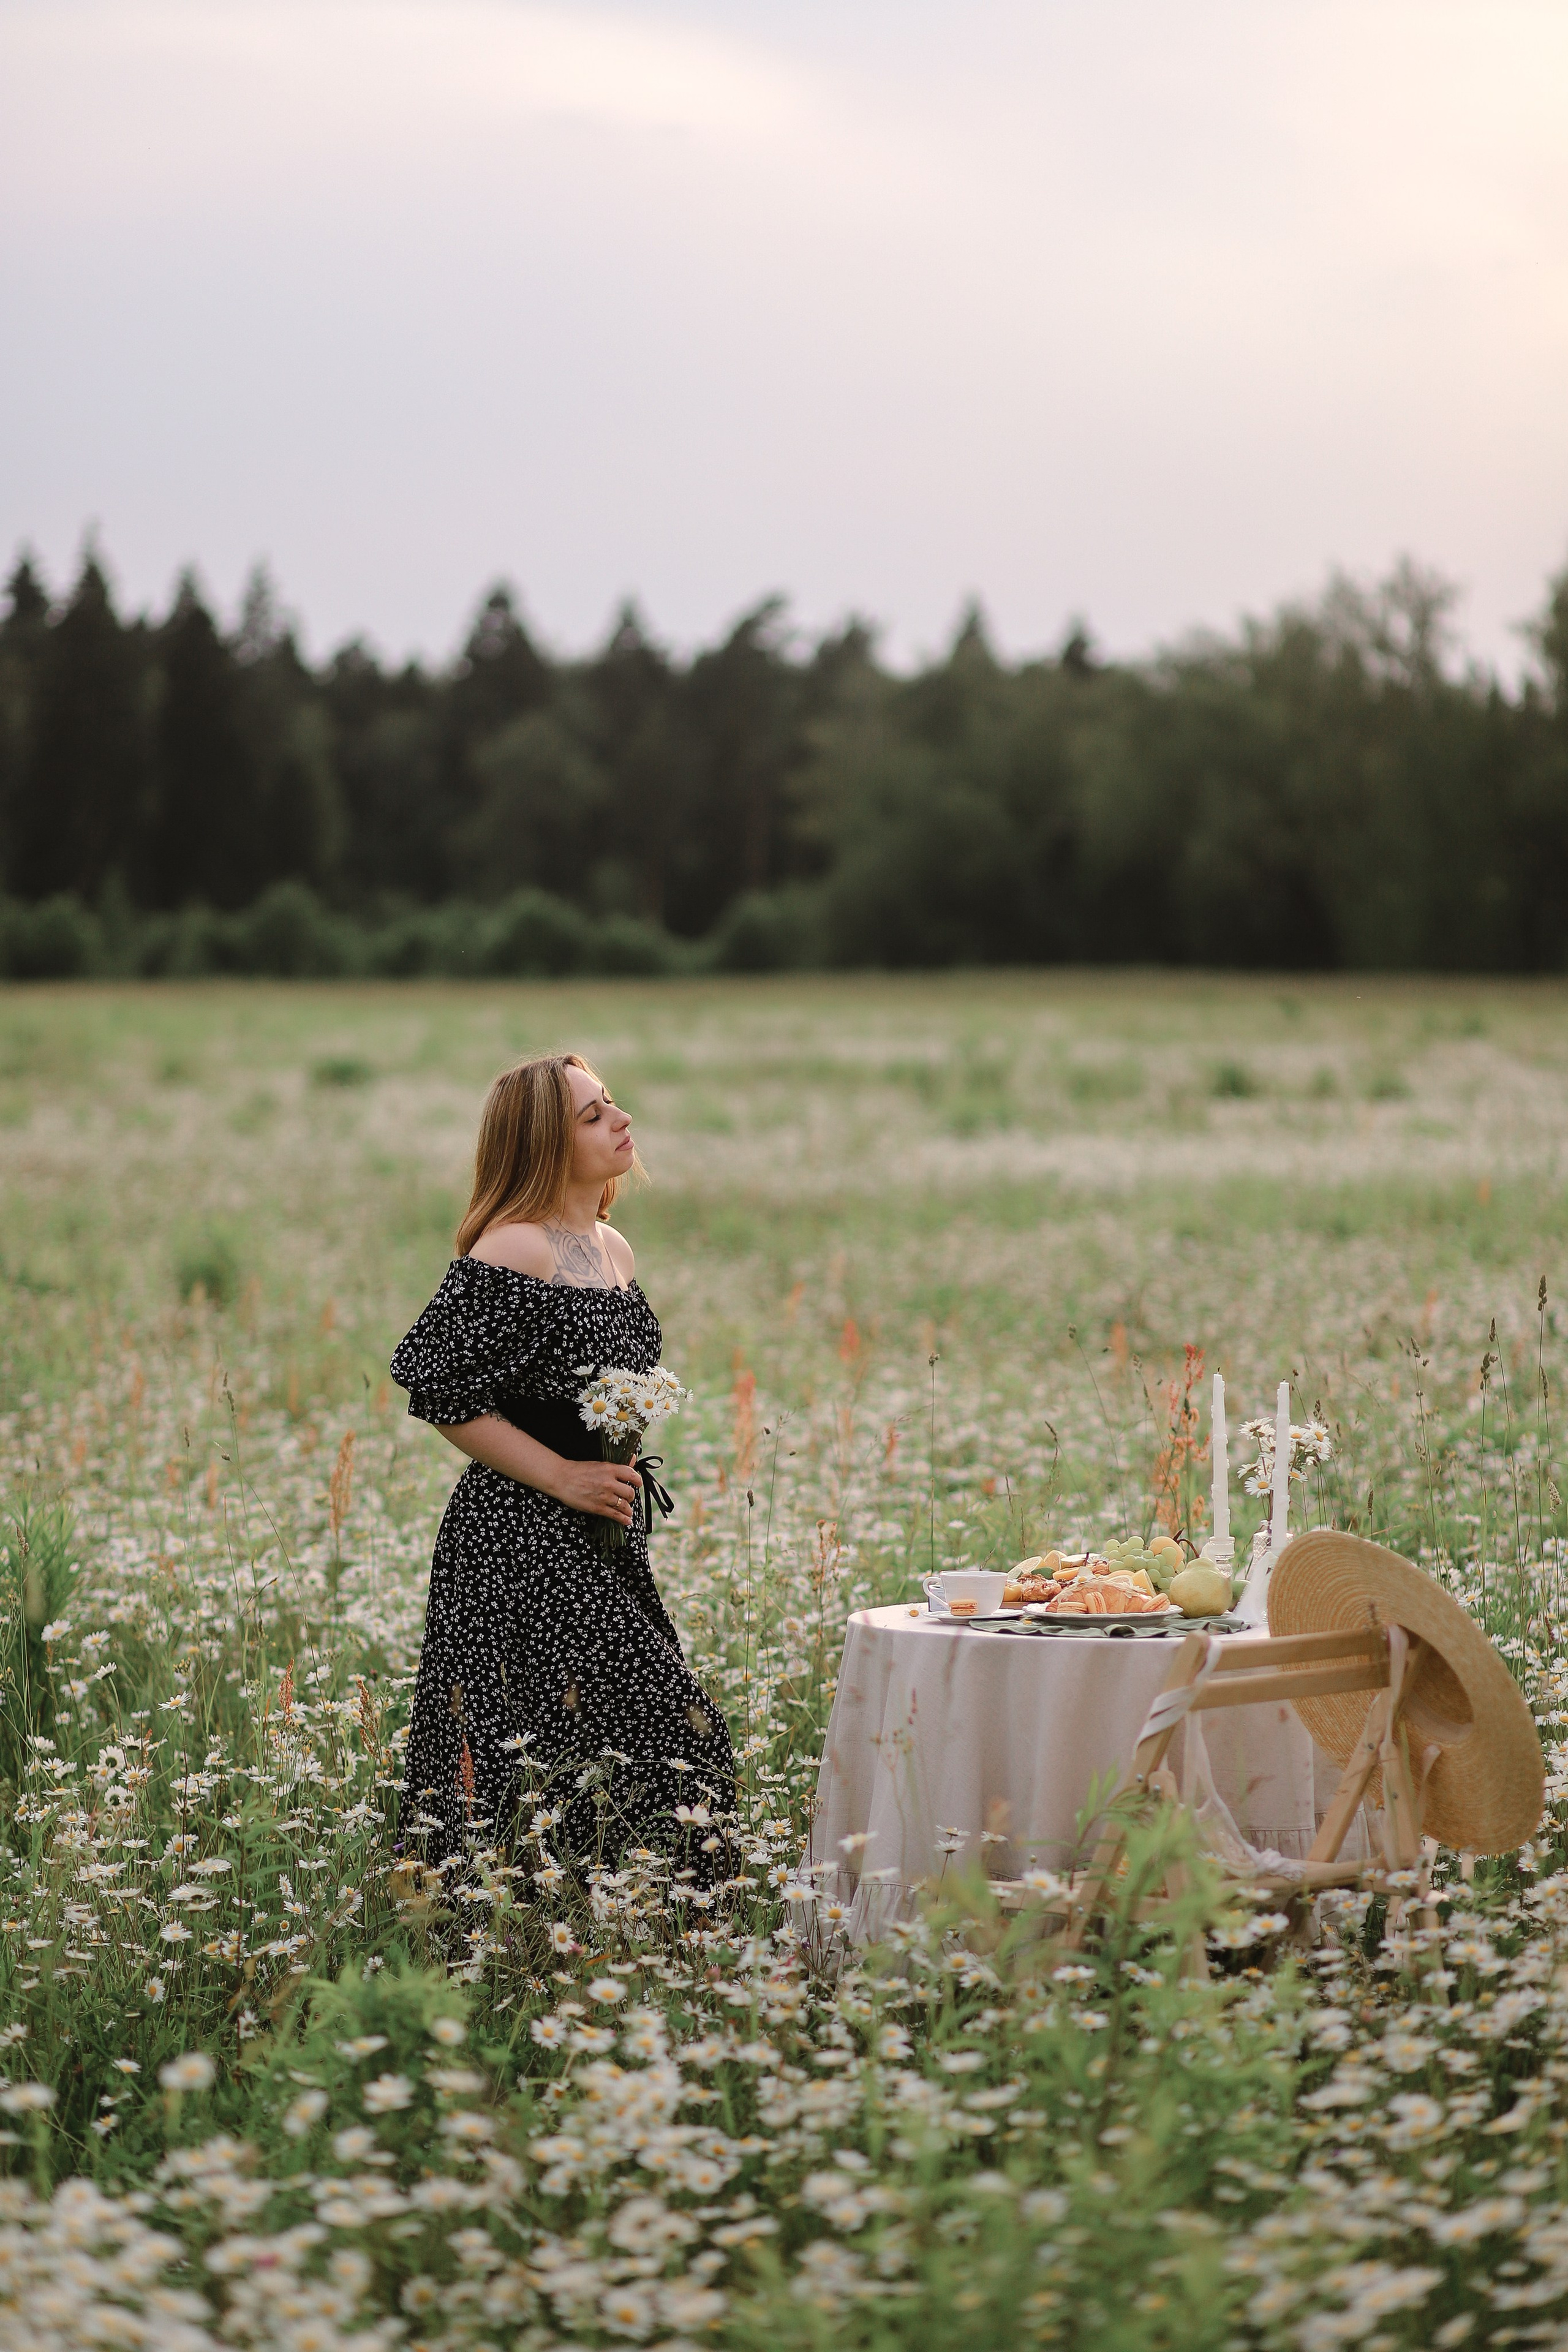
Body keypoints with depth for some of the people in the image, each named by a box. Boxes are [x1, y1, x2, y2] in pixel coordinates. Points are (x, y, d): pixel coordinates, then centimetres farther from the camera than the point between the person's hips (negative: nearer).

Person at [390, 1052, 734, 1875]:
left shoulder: (614, 1250, 12)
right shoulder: (512, 1253, -15)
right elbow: (429, 1382, -18)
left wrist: (622, 1478, 16)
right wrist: (560, 1476, -16)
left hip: (604, 1546, 9)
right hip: (523, 1546, -9)